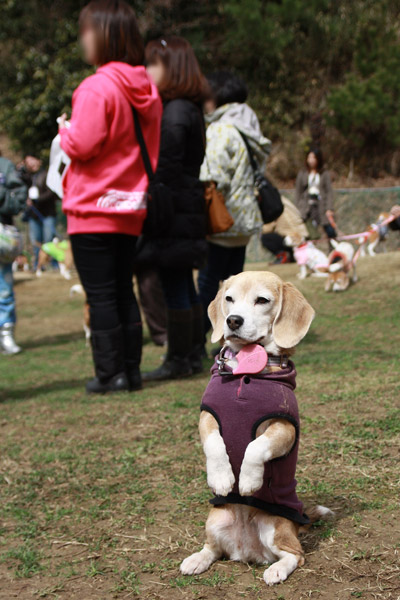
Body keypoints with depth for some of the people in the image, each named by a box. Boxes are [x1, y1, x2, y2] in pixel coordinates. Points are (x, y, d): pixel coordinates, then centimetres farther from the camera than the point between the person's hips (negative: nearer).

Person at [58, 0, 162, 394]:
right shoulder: (146, 90, 8)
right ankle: (131, 369, 16)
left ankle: (110, 373, 3)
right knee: (124, 292, 13)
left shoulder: (97, 88, -15)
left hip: (93, 209, -7)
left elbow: (82, 145, -18)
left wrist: (64, 129, 0)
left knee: (100, 295, 0)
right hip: (131, 208, 7)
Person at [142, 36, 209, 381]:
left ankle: (180, 360, 3)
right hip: (188, 209, 10)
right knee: (184, 287, 14)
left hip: (174, 212, -10)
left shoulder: (175, 112, -15)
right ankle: (193, 355, 22)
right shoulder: (190, 109, 15)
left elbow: (165, 168, -20)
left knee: (174, 287, -4)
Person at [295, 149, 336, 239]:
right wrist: (297, 207, 1)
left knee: (331, 231, -8)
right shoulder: (302, 173, 10)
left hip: (321, 204, -1)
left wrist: (329, 209, -6)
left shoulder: (325, 174, 7)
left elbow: (329, 191, 4)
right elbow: (297, 191, 11)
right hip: (306, 204, 1)